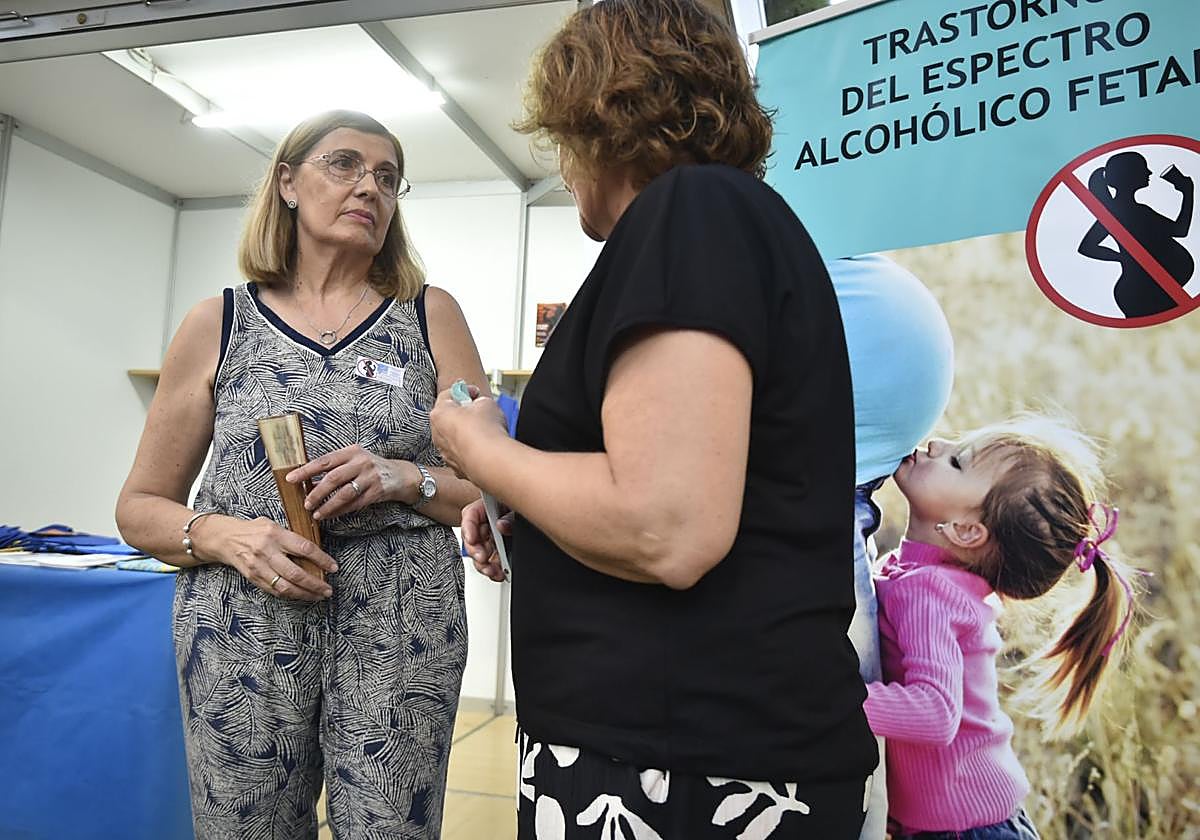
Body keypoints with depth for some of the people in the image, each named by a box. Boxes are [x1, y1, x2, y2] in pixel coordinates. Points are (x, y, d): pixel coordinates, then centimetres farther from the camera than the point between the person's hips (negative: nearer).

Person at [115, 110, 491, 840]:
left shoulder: (431, 315, 4)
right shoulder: (218, 325, 5)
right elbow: (141, 506, 8)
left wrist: (404, 479, -15)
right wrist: (225, 536, -12)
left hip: (402, 629, 0)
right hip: (243, 632, 1)